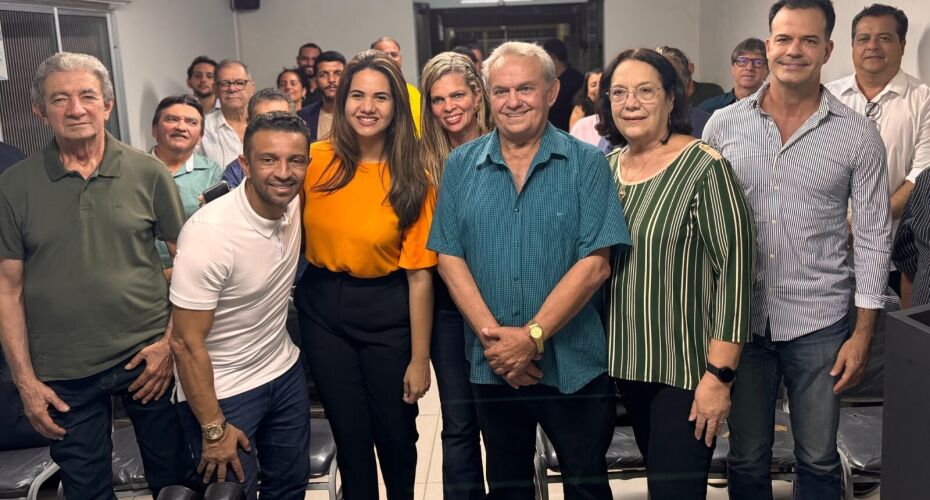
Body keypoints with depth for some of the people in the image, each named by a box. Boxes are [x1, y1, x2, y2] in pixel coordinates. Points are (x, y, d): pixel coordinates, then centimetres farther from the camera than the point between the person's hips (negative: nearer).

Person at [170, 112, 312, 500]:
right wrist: (213, 428, -16)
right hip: (222, 392, -6)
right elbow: (187, 343, -21)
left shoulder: (293, 204, -9)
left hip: (285, 373, 6)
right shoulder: (209, 233, -27)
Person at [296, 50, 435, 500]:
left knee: (395, 434, 14)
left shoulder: (412, 180, -11)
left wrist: (419, 360, -9)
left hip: (387, 312, -1)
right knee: (350, 435, 14)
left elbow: (419, 276, -11)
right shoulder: (316, 161, -6)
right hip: (322, 310, 2)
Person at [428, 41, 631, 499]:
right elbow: (450, 257, -1)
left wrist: (532, 336, -17)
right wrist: (492, 335, -13)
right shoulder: (460, 166, 3)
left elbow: (595, 263, -12)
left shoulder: (586, 164, -5)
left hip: (574, 364, -2)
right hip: (492, 365, 2)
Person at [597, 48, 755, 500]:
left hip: (687, 369, -6)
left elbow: (735, 270, -17)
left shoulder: (704, 167, -14)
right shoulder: (607, 166, 5)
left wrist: (719, 376, -19)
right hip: (627, 361, 6)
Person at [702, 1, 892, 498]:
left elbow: (873, 237, 0)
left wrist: (863, 333, -4)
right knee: (746, 458, 13)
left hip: (819, 324, -1)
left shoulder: (857, 134, -3)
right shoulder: (723, 124, 0)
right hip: (739, 320, 1)